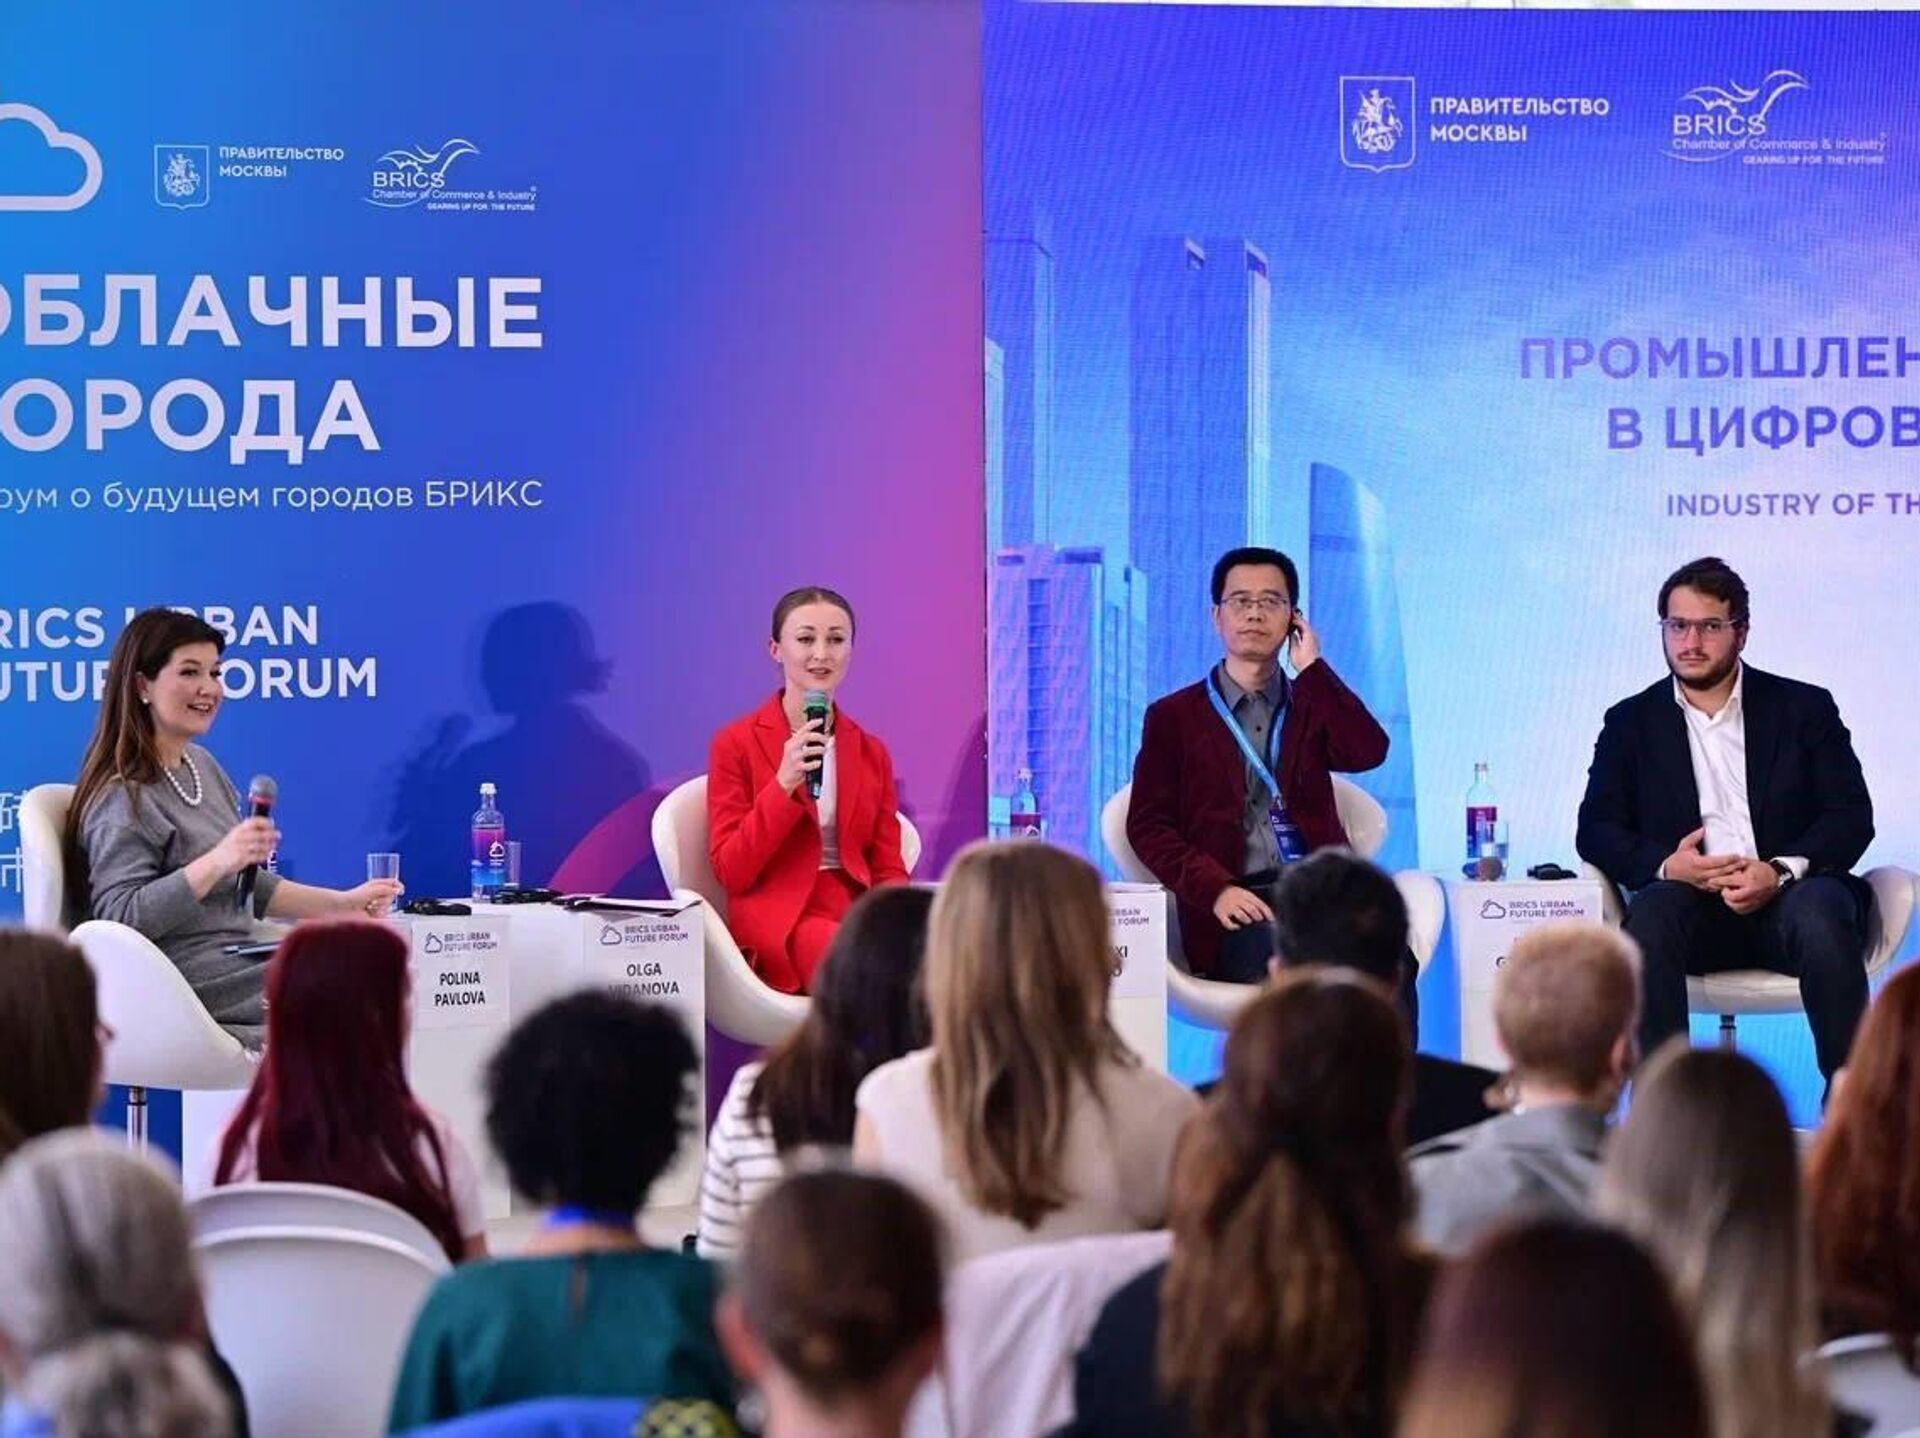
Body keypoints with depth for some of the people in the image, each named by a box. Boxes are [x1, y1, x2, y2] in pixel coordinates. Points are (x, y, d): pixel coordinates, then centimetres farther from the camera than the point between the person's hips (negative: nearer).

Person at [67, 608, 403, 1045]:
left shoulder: (201, 766, 17)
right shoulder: (123, 797, -12)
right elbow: (121, 916, -21)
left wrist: (343, 903, 15)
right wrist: (217, 862, -28)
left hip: (237, 966, 9)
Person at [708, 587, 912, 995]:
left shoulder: (871, 753, 16)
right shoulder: (737, 744, 3)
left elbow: (887, 868, 13)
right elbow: (731, 872, -2)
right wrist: (784, 784, -14)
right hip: (781, 919, -4)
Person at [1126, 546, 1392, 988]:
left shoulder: (1313, 706, 23)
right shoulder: (1174, 717, 16)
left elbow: (1369, 753, 1)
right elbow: (1147, 825, 7)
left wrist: (1311, 668, 6)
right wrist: (1216, 889, -10)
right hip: (1237, 908, -2)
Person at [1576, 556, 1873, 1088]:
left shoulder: (1805, 708, 12)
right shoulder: (1631, 722, 15)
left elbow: (1852, 818, 3)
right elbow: (1596, 830, 7)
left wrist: (1782, 871, -17)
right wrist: (1666, 865, -15)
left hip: (1789, 894, -1)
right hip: (1693, 907, 1)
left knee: (1820, 914, -36)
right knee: (1652, 910, -34)